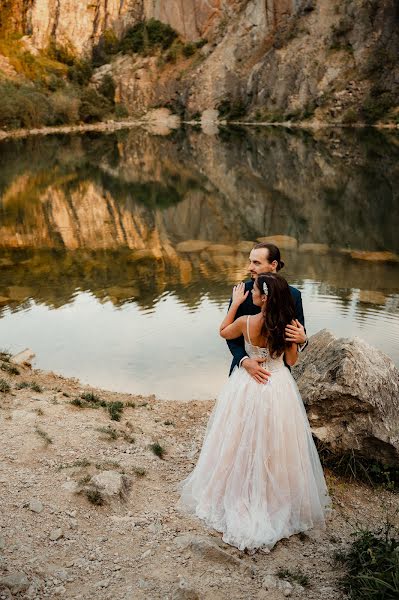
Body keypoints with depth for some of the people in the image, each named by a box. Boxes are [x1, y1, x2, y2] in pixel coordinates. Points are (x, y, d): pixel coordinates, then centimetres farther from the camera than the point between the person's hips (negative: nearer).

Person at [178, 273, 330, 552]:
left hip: (248, 388, -2)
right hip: (279, 389, 2)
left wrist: (235, 303, 6)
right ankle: (278, 495, 33)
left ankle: (242, 496, 30)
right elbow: (292, 360, 1)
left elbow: (224, 332, 3)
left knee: (245, 445, 16)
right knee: (276, 447, 18)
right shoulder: (288, 325, -13)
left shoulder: (246, 322, -19)